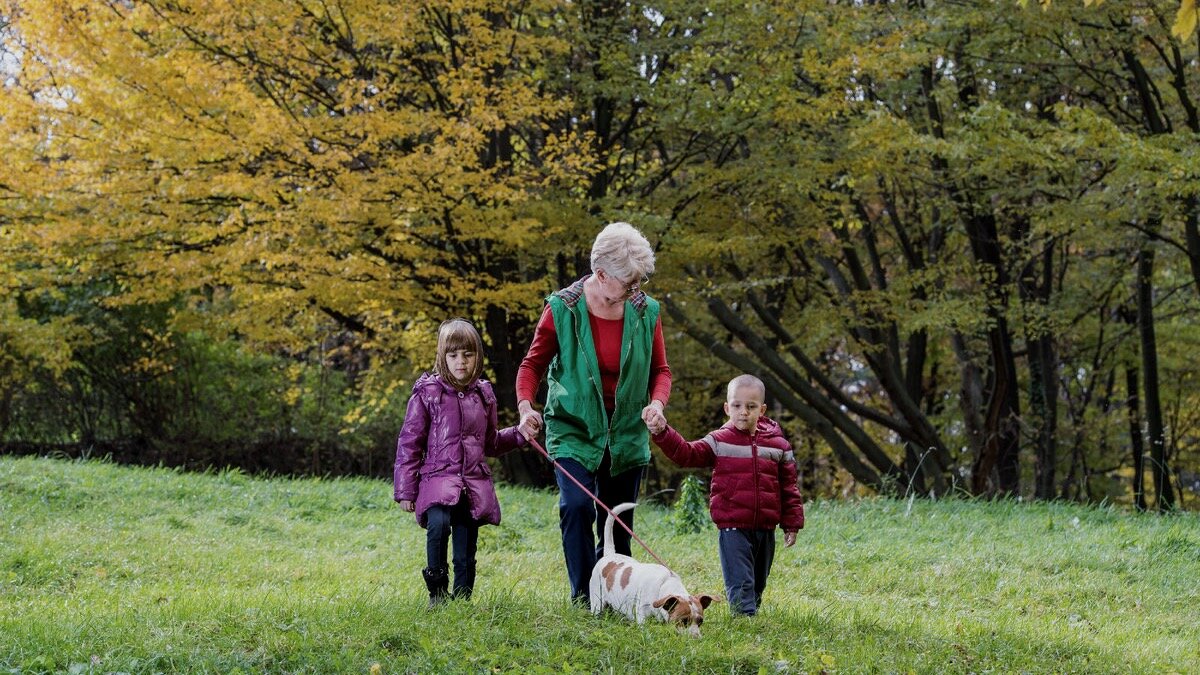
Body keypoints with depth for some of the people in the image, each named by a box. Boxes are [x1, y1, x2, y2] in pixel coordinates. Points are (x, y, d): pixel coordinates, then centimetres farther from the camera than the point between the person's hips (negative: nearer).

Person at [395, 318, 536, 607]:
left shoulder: (483, 394, 13)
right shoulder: (427, 393, -1)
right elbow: (409, 443, 1)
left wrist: (519, 434, 9)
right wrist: (405, 491, -2)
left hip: (475, 483, 4)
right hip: (438, 477, -4)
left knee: (466, 553, 2)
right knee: (439, 523, -31)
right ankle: (437, 590, -16)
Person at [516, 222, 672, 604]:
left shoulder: (645, 312, -4)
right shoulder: (563, 309, -12)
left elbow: (660, 370, 6)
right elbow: (533, 363, -3)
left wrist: (657, 402, -16)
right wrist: (525, 405, -21)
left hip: (626, 433, 3)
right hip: (573, 429, -3)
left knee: (618, 523, 7)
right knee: (577, 506, -20)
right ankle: (583, 596, -13)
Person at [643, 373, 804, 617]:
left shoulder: (778, 445, 5)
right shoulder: (719, 442, -1)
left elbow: (789, 486, 9)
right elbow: (686, 453, -11)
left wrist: (792, 523, 7)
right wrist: (662, 433, -27)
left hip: (766, 528, 3)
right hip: (733, 527, -3)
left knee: (758, 584, 16)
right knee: (740, 583, -9)